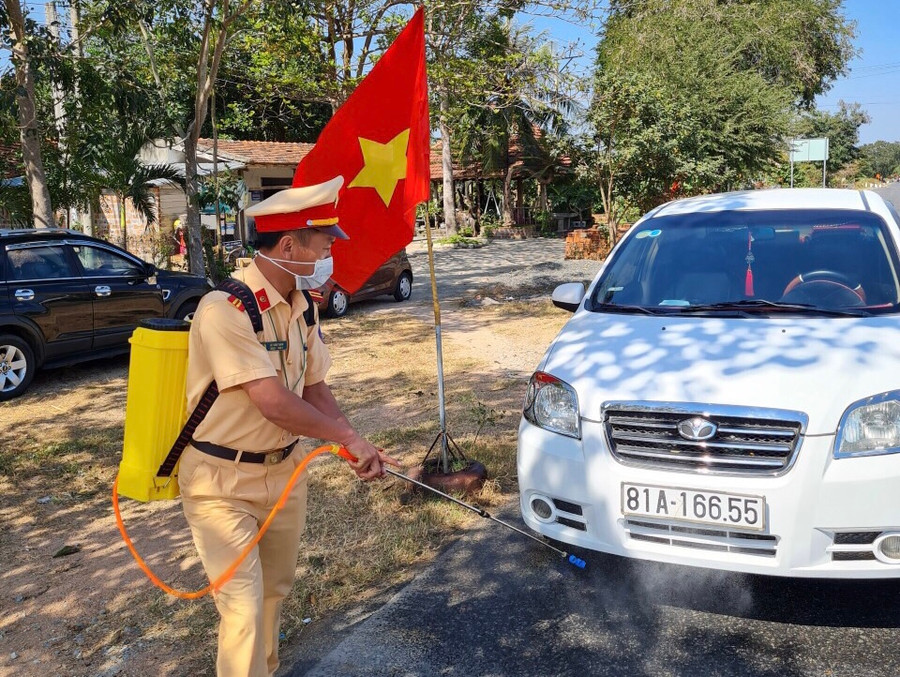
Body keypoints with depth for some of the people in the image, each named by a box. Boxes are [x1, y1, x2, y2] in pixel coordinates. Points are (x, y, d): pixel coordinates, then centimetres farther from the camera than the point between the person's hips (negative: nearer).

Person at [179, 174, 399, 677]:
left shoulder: (301, 307, 1)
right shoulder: (225, 309, -25)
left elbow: (315, 390, 6)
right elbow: (275, 405, -29)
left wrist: (359, 448, -9)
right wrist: (348, 436, -17)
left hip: (284, 471, 7)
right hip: (223, 482, -7)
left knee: (276, 587, 20)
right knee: (244, 607, -6)